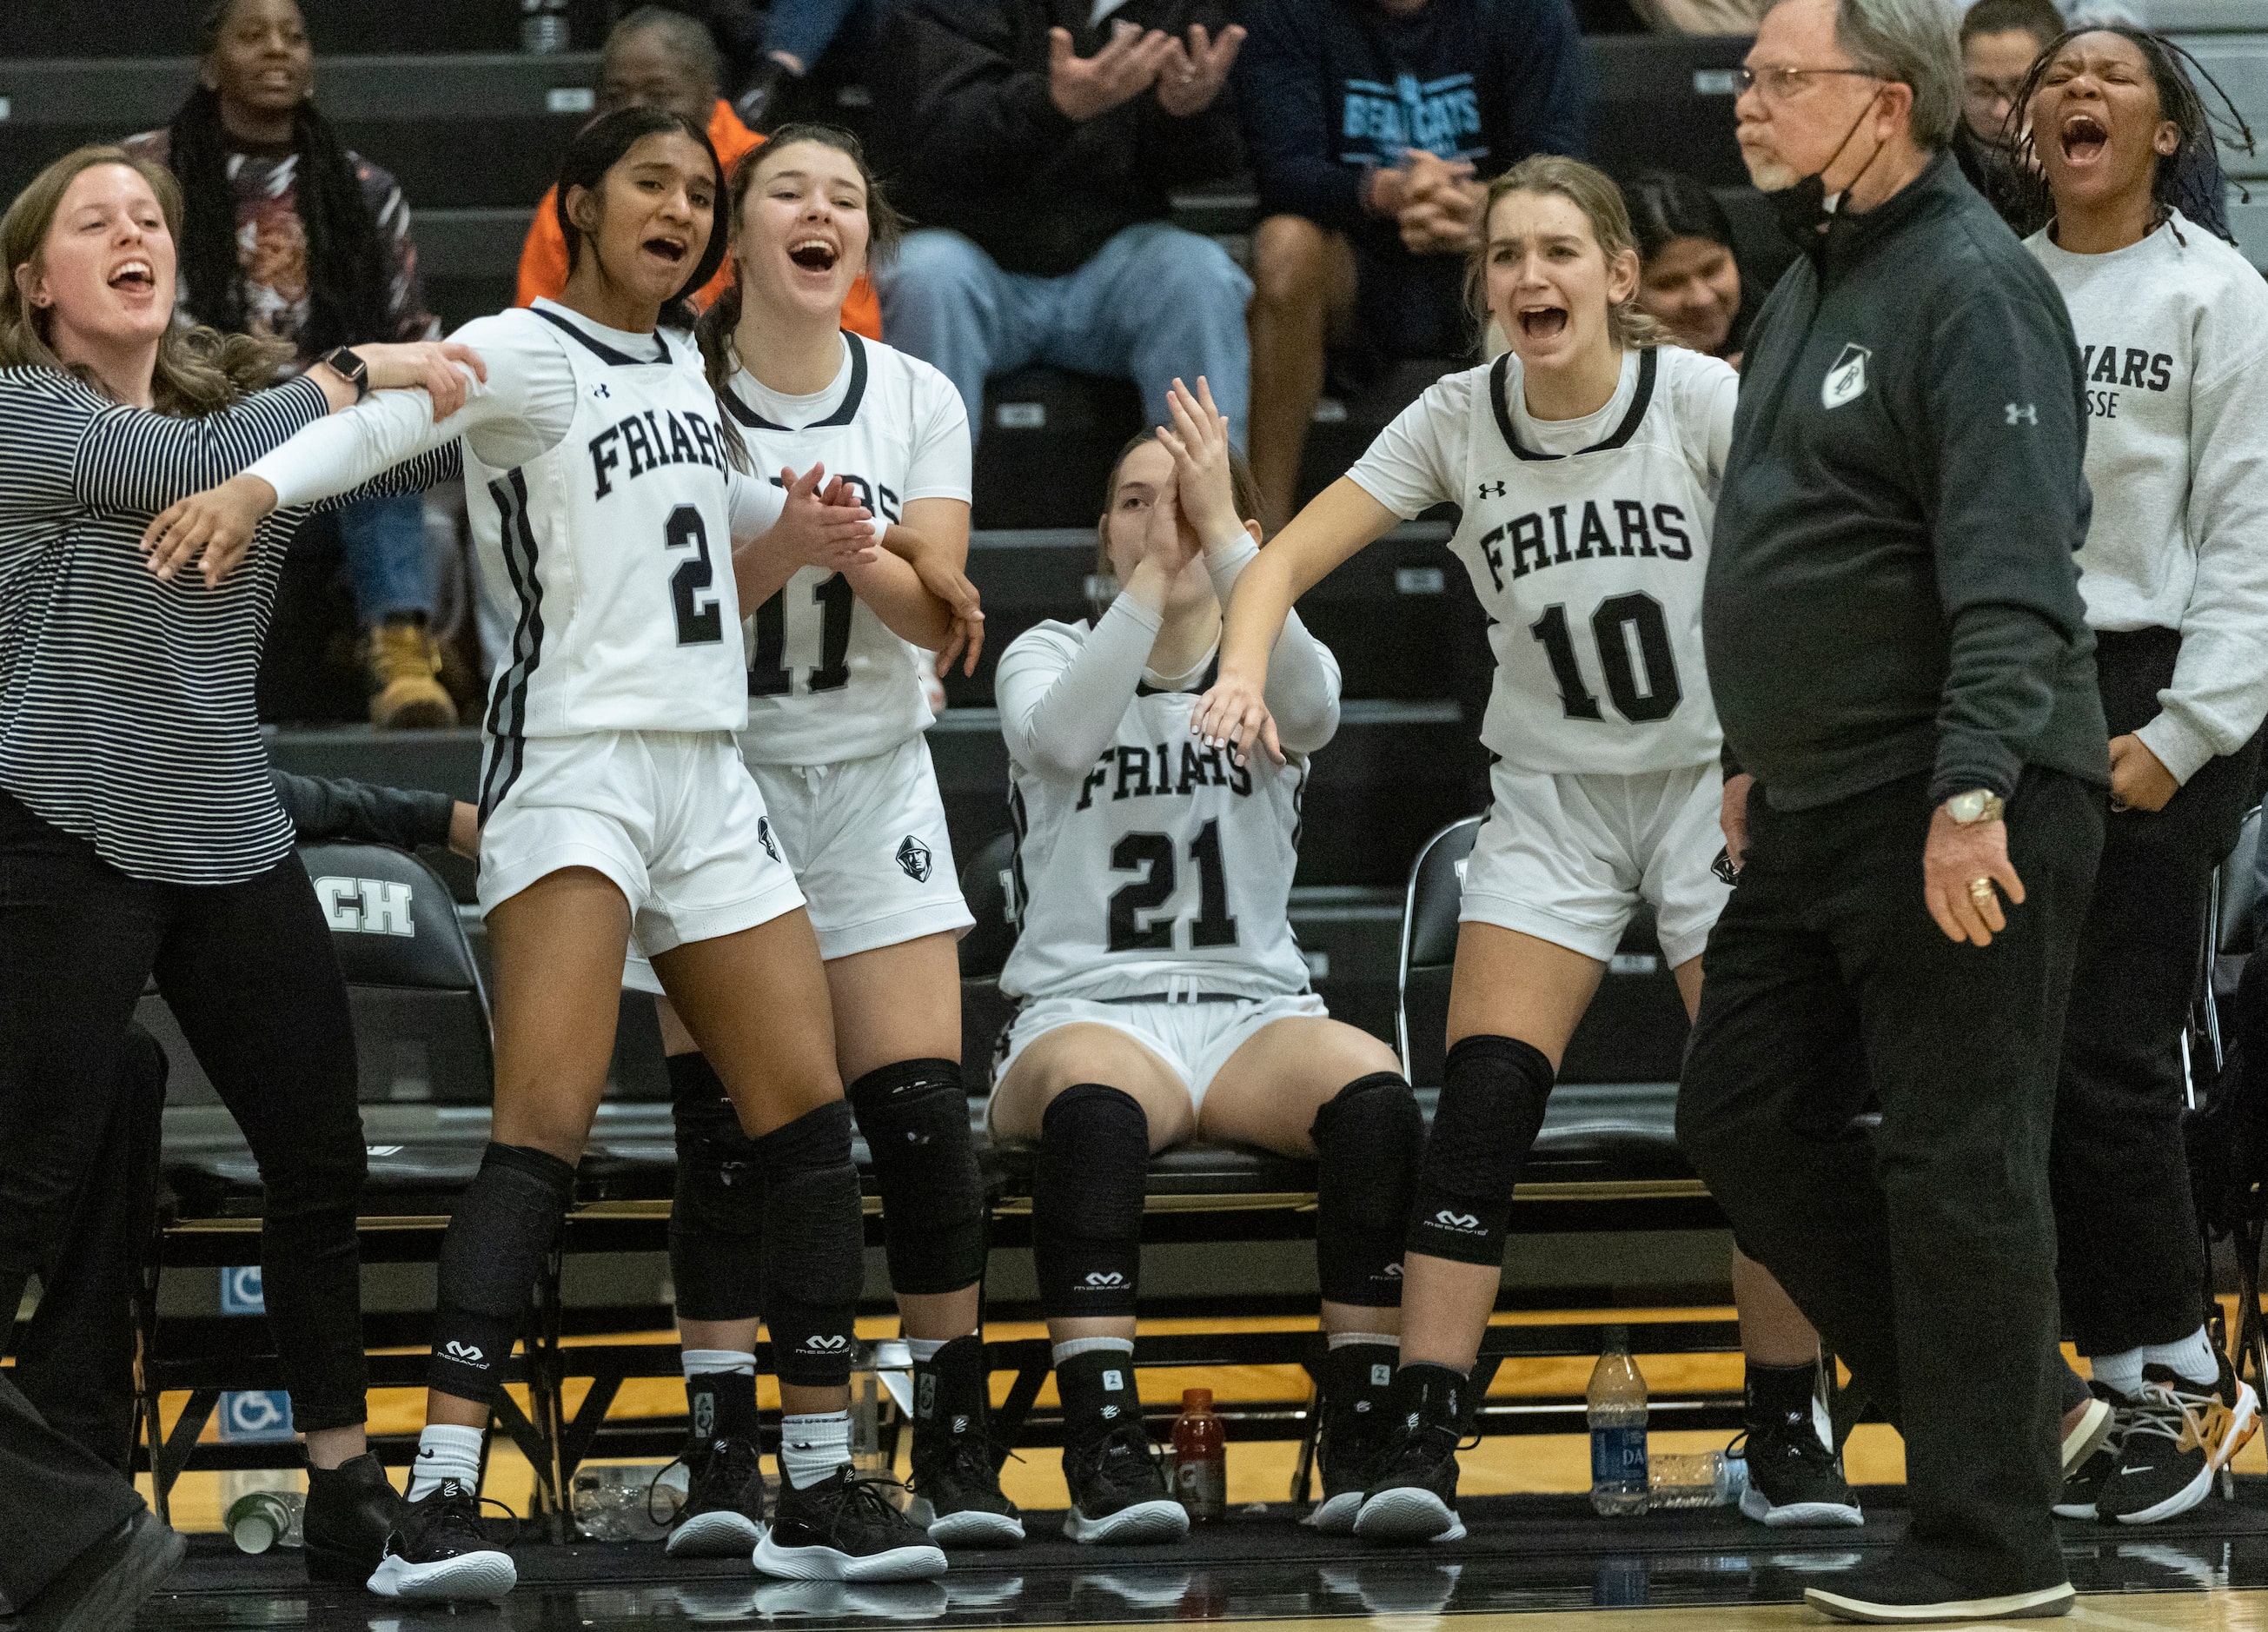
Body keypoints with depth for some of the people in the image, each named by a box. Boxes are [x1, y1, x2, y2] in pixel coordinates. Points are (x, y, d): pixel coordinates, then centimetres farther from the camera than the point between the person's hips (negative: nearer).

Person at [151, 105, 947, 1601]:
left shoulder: (682, 362, 17)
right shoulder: (525, 353, -6)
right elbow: (394, 414, -26)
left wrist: (793, 535, 12)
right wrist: (254, 483, -45)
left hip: (711, 777, 8)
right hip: (574, 762, -8)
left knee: (810, 1111, 5)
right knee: (547, 1124, -20)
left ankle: (821, 1490, 15)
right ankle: (441, 1500, -25)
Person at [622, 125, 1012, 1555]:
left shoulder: (919, 401, 1)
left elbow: (935, 609, -8)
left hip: (871, 782, 2)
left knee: (921, 1108, -8)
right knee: (721, 1129, -6)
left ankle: (960, 1445, 0)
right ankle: (724, 1456, -1)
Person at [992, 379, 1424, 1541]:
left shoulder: (1263, 666, 13)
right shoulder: (1047, 655, 11)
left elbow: (1309, 711, -14)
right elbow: (1060, 738, -15)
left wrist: (1218, 533, -16)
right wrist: (1150, 575, -15)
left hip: (1253, 1017, 2)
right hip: (1083, 1012, -2)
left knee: (1374, 1098, -32)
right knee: (1094, 1100, -38)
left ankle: (1364, 1446, -29)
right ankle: (1106, 1455, -41)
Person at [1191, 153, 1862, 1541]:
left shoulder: (1704, 400, -13)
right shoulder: (1459, 421, -5)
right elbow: (1289, 558, -5)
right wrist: (1243, 670, -25)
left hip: (1719, 784, -2)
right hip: (1552, 801, 2)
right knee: (1484, 1102, -13)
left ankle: (1789, 1435, 10)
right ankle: (1423, 1439, -14)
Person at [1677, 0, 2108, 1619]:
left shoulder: (1972, 288, -15)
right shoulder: (1813, 287, 17)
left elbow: (2014, 572, -23)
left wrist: (1973, 790, -30)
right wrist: (1761, 756, 26)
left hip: (1959, 819, -10)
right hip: (1822, 810, 10)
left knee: (1955, 1164, -5)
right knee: (1747, 1117, 11)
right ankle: (1993, 1406, 22)